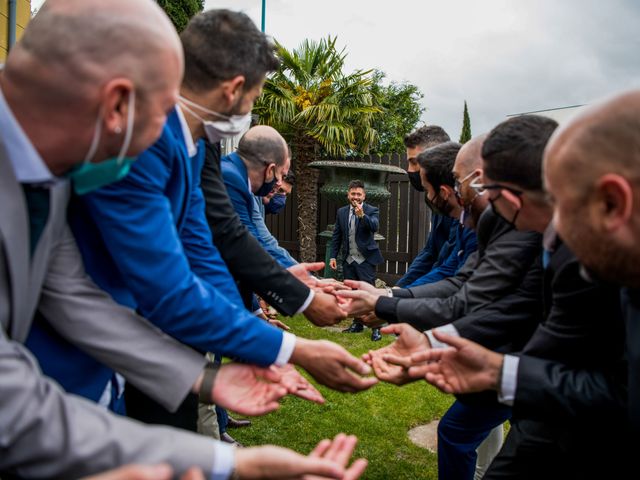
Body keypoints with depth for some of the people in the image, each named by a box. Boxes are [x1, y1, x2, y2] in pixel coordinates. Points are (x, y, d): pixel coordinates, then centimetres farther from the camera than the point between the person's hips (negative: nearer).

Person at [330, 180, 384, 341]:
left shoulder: (371, 210, -3)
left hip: (366, 259, -4)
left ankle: (375, 327, 0)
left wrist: (362, 215, -37)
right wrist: (333, 256, 5)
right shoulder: (341, 212, 9)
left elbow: (374, 227, -22)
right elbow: (336, 236, 11)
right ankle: (358, 323, 24)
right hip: (348, 259, 5)